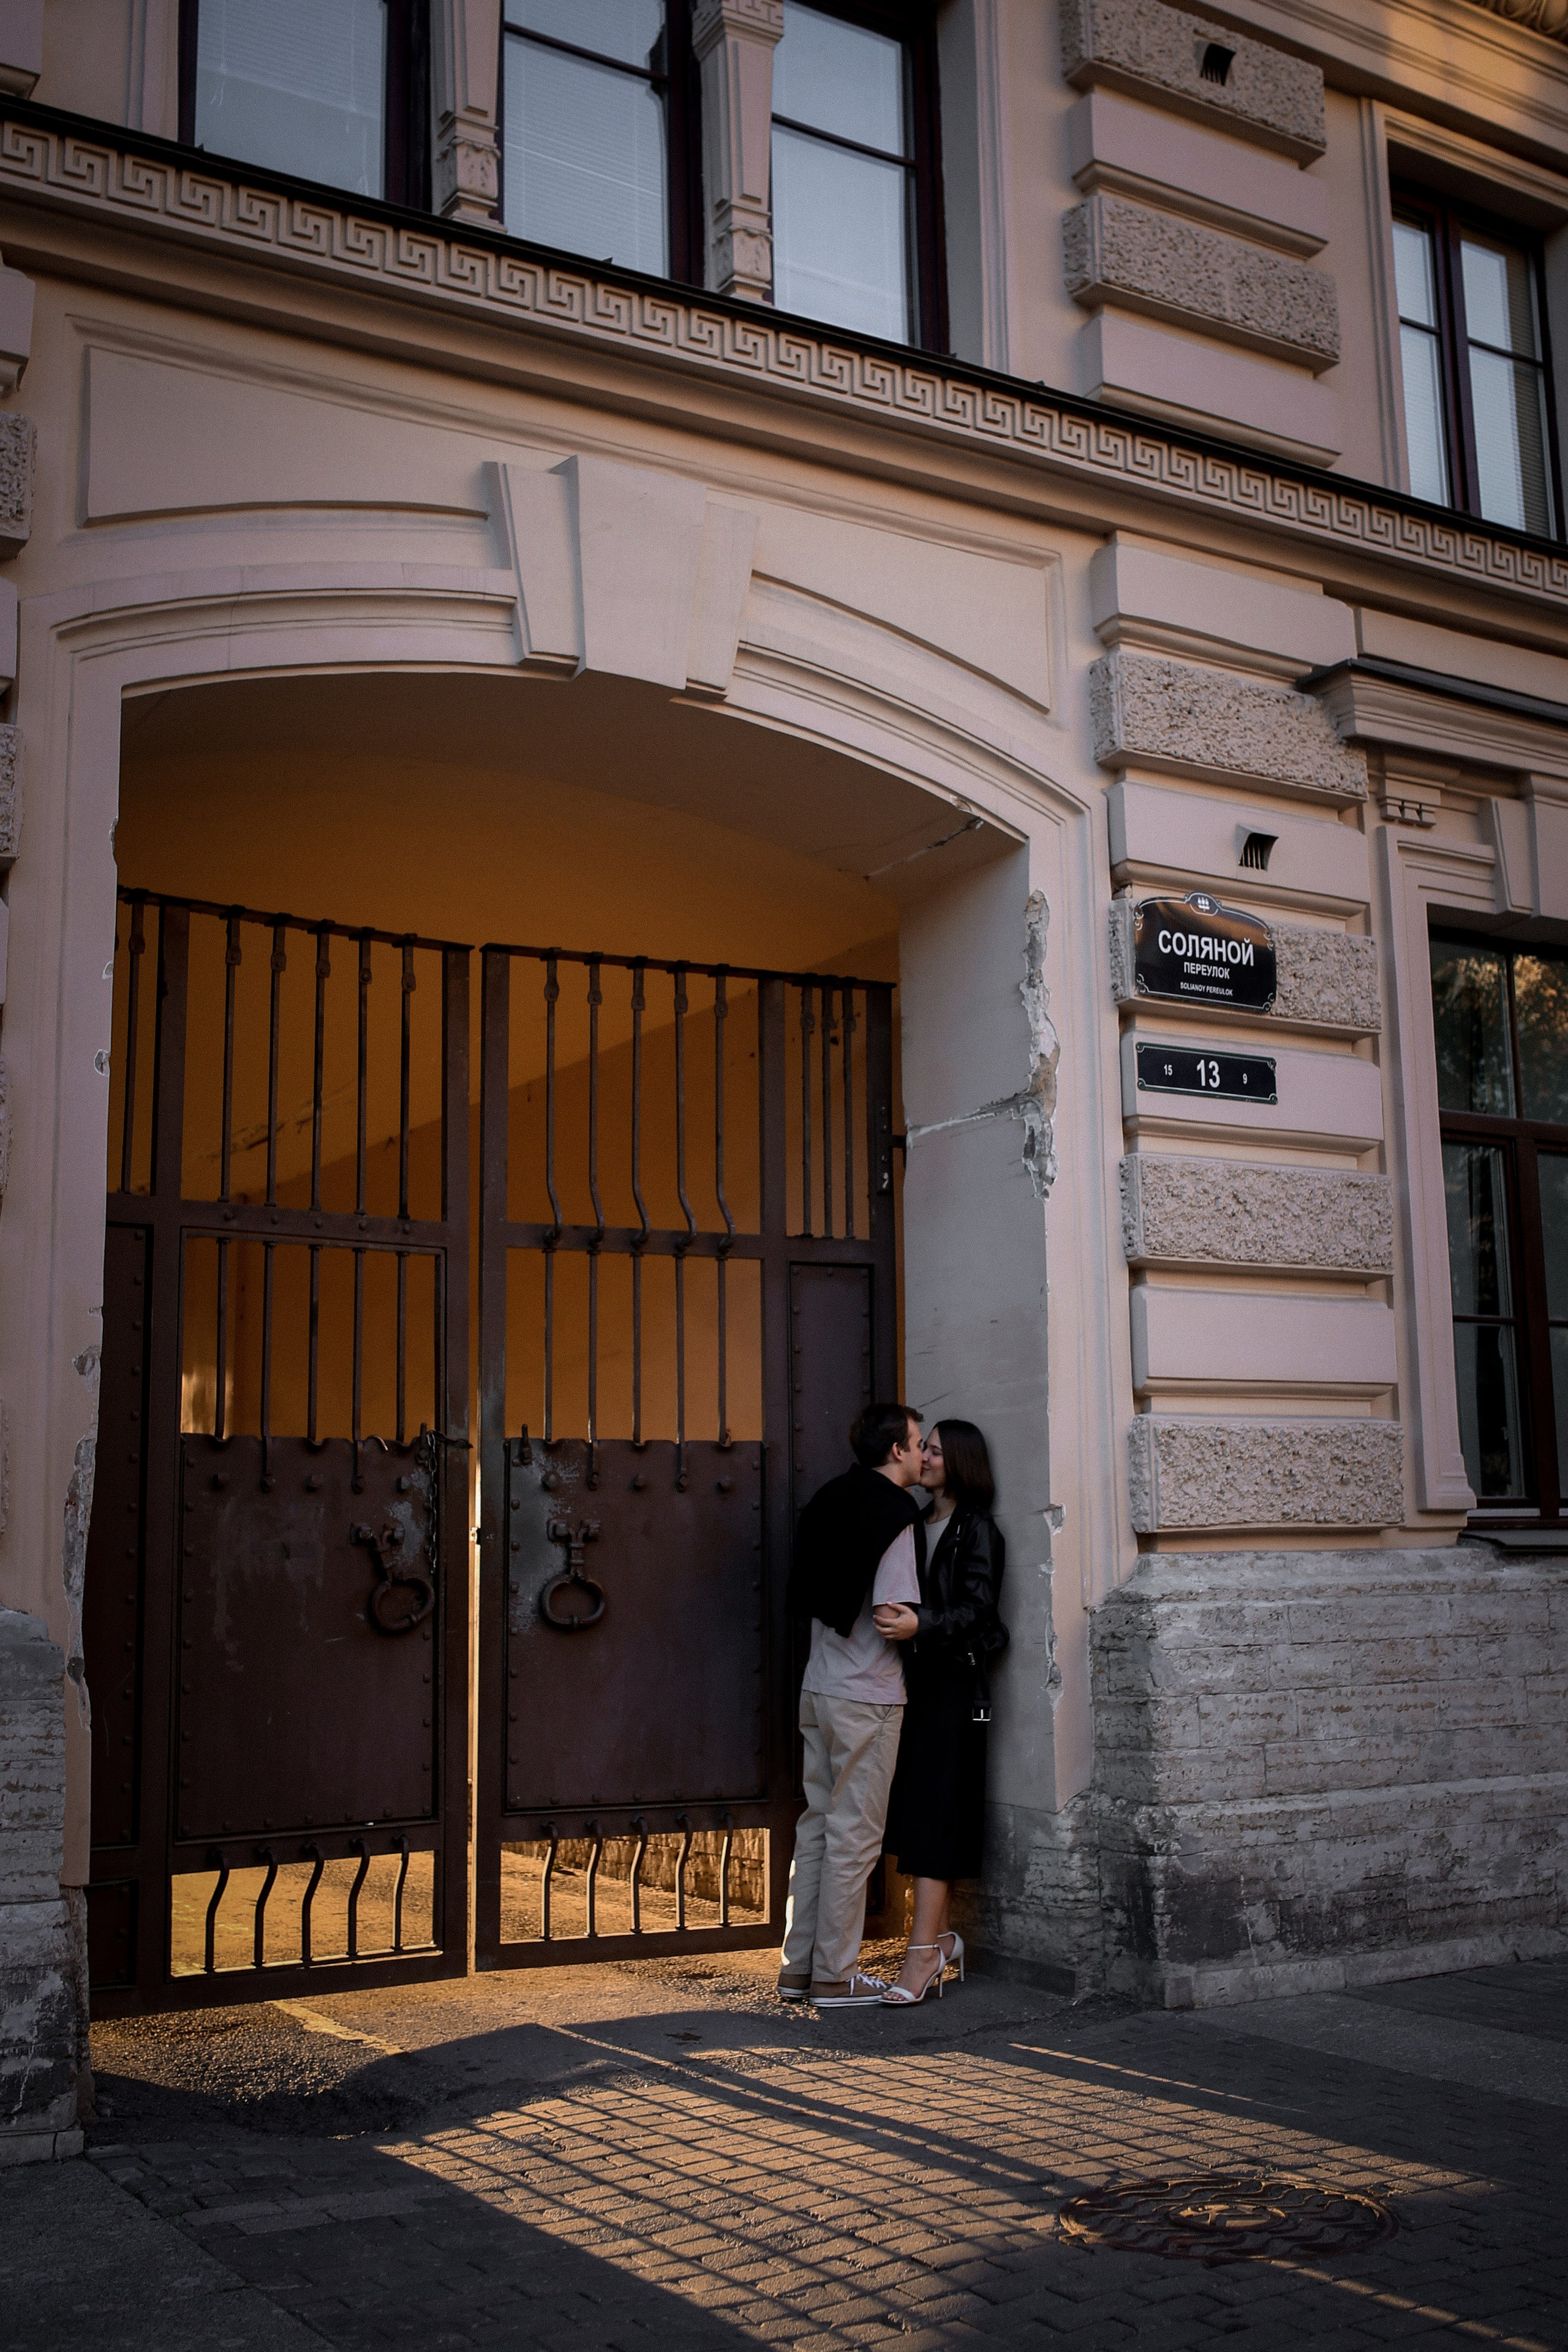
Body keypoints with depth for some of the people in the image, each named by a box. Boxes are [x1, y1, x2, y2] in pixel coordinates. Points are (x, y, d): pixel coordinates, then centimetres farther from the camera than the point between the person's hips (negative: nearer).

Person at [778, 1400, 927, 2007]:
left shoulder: (833, 1502, 11)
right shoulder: (895, 1517, -14)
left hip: (818, 1688, 8)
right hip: (868, 1696, -8)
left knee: (818, 1825, 14)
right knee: (854, 1835, 0)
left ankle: (798, 1967, 19)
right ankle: (834, 1975, 8)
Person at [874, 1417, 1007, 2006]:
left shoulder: (976, 1527, -7)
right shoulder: (919, 1522, 16)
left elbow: (977, 1608, -18)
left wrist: (920, 1623, -33)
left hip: (954, 1681, -7)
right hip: (918, 1677, 7)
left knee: (935, 1809, -10)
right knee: (914, 1803, 7)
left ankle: (924, 1952, -12)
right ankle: (944, 1936, 17)